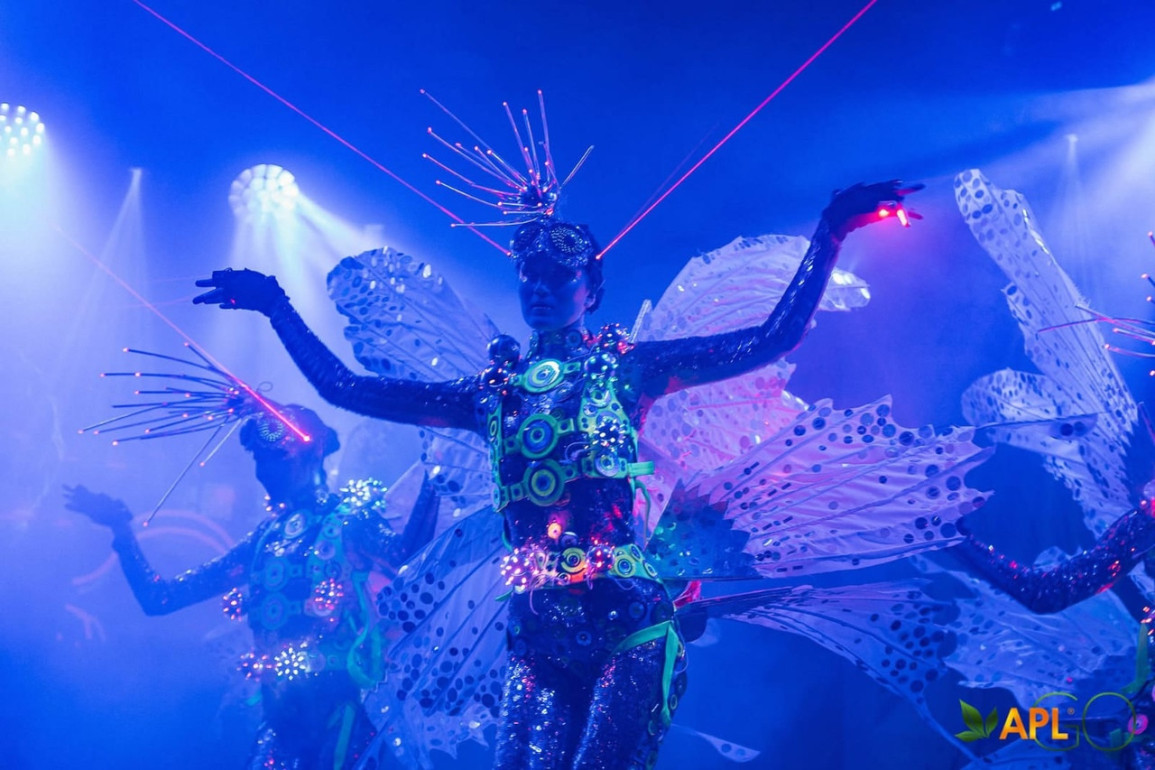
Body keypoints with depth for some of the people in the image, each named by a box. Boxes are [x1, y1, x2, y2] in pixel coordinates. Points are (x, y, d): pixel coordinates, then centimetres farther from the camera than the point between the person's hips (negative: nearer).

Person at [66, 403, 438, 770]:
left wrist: (434, 472, -32)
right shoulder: (264, 538, 14)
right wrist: (121, 528, 10)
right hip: (281, 711, 5)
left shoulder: (350, 518, -1)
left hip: (338, 702, -5)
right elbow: (158, 598, 16)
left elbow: (405, 559, -25)